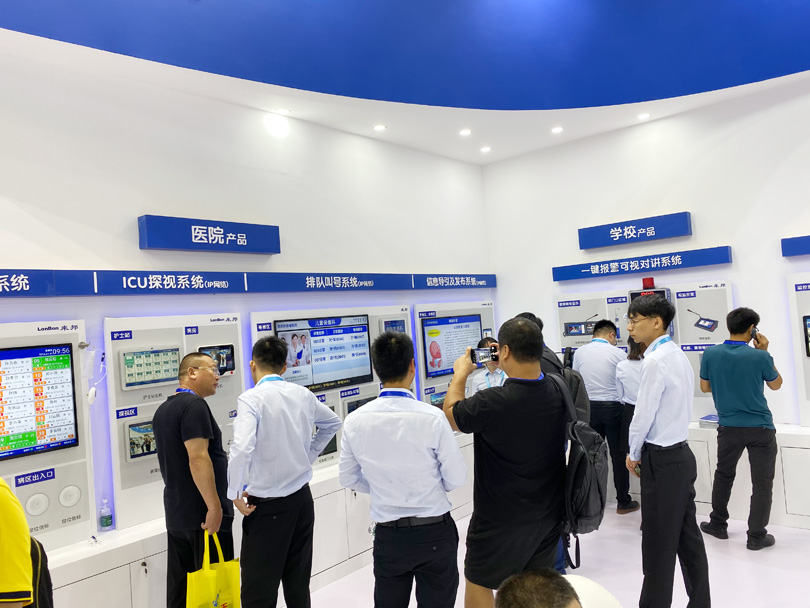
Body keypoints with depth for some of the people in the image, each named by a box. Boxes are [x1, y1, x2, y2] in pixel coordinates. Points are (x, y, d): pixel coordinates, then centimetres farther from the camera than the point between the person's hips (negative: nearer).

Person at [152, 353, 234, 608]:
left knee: (181, 587, 15)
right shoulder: (194, 404, -16)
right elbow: (197, 458, -25)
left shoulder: (163, 409, 13)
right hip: (203, 514, -9)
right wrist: (214, 506, -23)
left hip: (175, 515, 9)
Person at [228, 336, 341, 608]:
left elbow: (241, 449, -28)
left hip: (268, 506, -6)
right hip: (302, 497, 6)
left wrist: (235, 494, -14)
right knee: (299, 584, 17)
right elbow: (333, 423, 19)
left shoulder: (251, 398, -15)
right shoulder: (303, 394, 3)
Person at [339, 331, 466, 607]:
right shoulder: (432, 418, -19)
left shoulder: (355, 421, -10)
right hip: (434, 532, -2)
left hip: (388, 534, 3)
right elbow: (456, 478, -9)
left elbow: (348, 478, 3)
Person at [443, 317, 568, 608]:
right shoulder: (558, 392, -10)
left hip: (501, 519, -5)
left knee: (478, 584, 16)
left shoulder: (491, 403, -29)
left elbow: (450, 414, -8)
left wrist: (461, 373, 5)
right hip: (548, 514, 6)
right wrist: (502, 367, 11)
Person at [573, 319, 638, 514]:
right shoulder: (618, 353, -8)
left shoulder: (580, 352, 1)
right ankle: (623, 502, 15)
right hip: (613, 408, -3)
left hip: (589, 408, 3)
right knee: (619, 456, 7)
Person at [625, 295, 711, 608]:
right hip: (681, 453, 9)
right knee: (687, 536, 16)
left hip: (662, 460, -9)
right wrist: (642, 453, 15)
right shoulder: (678, 355, 10)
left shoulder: (656, 361, -19)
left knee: (658, 542, 2)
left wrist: (634, 454, -2)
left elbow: (643, 414, -18)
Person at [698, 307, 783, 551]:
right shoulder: (759, 356, -14)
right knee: (762, 482, 8)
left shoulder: (710, 354, -8)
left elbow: (705, 387, 4)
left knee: (723, 475, 20)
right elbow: (776, 385, 5)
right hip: (760, 428, -2)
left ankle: (718, 524, 29)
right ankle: (756, 536, 13)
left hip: (729, 427, 3)